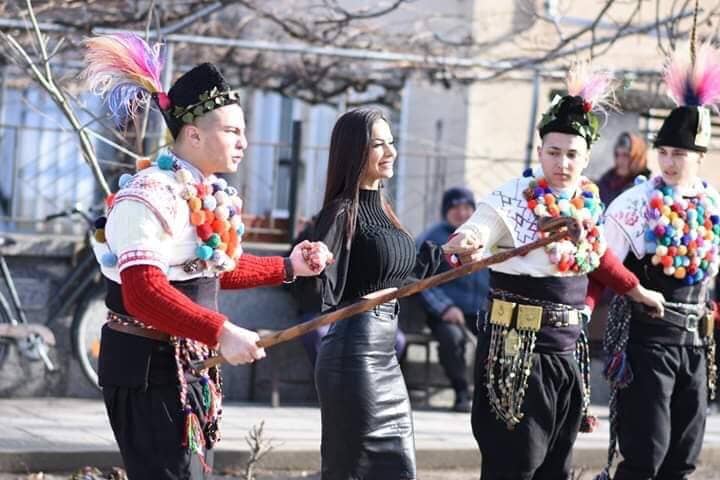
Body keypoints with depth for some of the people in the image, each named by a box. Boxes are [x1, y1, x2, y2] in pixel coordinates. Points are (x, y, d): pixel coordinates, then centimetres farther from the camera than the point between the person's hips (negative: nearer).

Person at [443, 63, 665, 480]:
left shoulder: (588, 204, 8)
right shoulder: (514, 200, -12)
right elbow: (473, 233, -29)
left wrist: (635, 290, 37)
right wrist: (465, 244, -52)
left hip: (569, 347, 7)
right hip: (518, 347, -7)